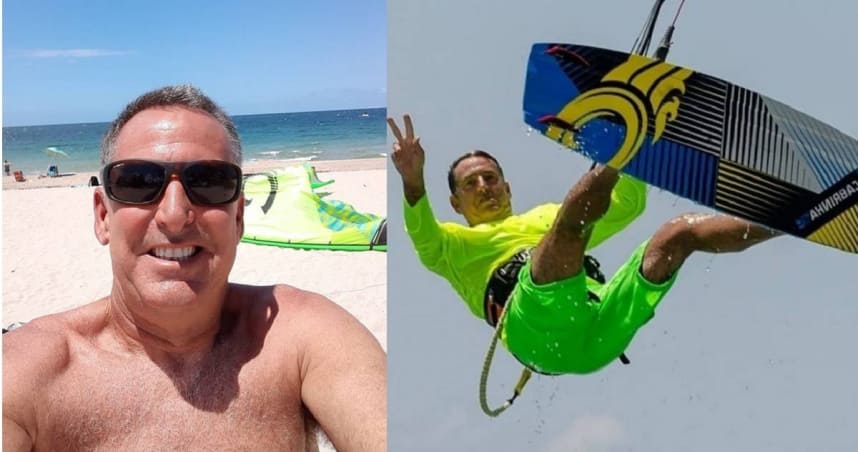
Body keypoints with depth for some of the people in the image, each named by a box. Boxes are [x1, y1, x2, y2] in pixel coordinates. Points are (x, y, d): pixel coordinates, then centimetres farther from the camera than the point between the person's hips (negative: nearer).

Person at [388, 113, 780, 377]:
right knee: (573, 212, -25)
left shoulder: (545, 216, 37)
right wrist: (413, 181, -20)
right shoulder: (457, 246, 25)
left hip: (599, 324, 5)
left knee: (680, 230, -9)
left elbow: (629, 204, 32)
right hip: (540, 331, -4)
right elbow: (424, 238, -1)